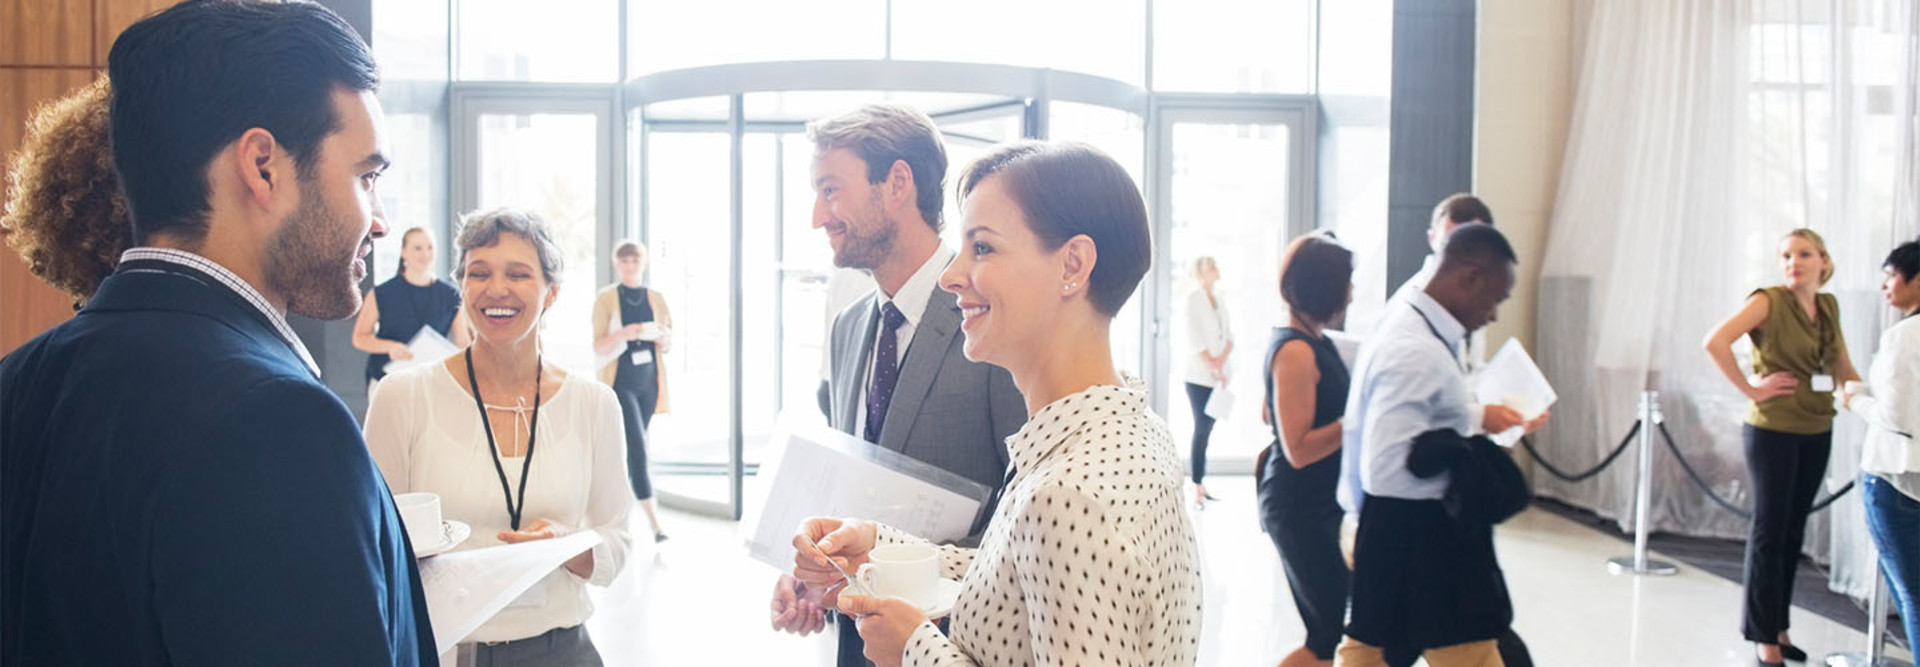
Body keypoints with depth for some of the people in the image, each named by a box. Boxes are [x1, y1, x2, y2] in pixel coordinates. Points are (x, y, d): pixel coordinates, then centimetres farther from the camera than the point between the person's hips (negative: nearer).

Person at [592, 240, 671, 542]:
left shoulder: (656, 298, 8)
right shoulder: (605, 298, -3)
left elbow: (668, 344, 11)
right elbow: (599, 346, -8)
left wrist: (661, 336, -13)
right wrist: (626, 333, -27)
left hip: (648, 382, 5)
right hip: (620, 382, -5)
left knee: (631, 448, 12)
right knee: (637, 447, -15)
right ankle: (654, 520, -19)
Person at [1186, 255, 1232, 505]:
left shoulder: (1220, 302, 15)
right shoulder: (1194, 299, -5)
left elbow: (1229, 336, 11)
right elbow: (1194, 338, -11)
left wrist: (1222, 360, -8)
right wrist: (1213, 366, -11)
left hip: (1217, 377, 6)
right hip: (1199, 376, -6)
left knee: (1207, 430, 9)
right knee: (1201, 430, -7)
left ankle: (1201, 484, 15)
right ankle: (1197, 490, -4)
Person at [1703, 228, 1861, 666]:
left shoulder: (1829, 306, 9)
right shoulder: (1769, 301, -11)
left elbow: (1844, 368, 18)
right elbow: (1715, 342, -24)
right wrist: (1751, 389, -19)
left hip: (1816, 432, 6)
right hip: (1774, 430, -6)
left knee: (1793, 532, 13)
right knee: (1769, 532, 0)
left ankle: (1777, 626, 25)